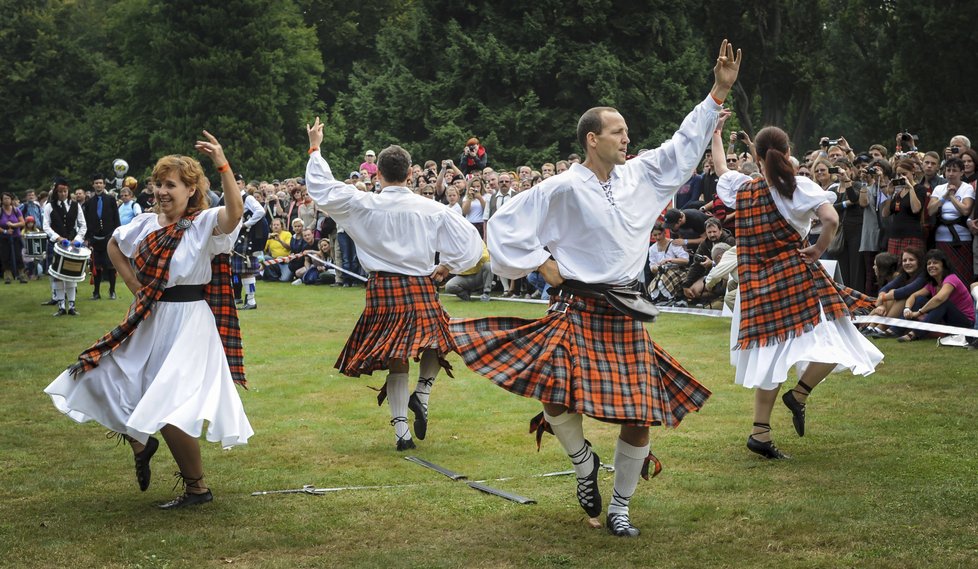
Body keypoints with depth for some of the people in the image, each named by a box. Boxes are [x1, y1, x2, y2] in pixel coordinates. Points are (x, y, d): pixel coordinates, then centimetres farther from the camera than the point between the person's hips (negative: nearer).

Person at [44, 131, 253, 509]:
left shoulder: (204, 223, -12)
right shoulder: (147, 224, 6)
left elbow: (234, 213, -36)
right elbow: (114, 246, 25)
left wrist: (222, 164, -45)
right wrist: (133, 285, 12)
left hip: (187, 324, -7)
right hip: (147, 324, 7)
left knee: (170, 412, -13)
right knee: (97, 382, 7)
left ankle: (197, 488, 8)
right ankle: (141, 443, 32)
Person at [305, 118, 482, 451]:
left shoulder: (364, 205, -4)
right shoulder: (430, 209, -2)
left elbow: (322, 188, 5)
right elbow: (469, 240, 1)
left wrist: (315, 148, 16)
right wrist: (446, 267, 14)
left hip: (383, 289, 1)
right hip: (421, 287, -1)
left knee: (395, 359, 7)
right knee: (436, 341, 21)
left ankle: (401, 432, 5)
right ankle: (422, 394, -3)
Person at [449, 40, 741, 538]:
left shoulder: (639, 176, 7)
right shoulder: (565, 188, -7)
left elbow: (685, 143, 15)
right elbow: (505, 224, -4)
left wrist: (719, 92, 12)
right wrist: (541, 264, -6)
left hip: (626, 313, 5)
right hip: (578, 310, -4)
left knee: (640, 416, 2)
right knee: (557, 399, -22)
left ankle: (619, 509, 20)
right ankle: (584, 462, 12)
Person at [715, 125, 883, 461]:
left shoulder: (741, 189, 5)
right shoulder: (798, 187, -8)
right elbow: (831, 219, -23)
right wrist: (819, 249, -7)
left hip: (757, 285, 6)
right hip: (796, 278, -6)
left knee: (772, 355, 11)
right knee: (834, 343, 3)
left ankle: (760, 432, 9)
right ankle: (800, 395, -3)